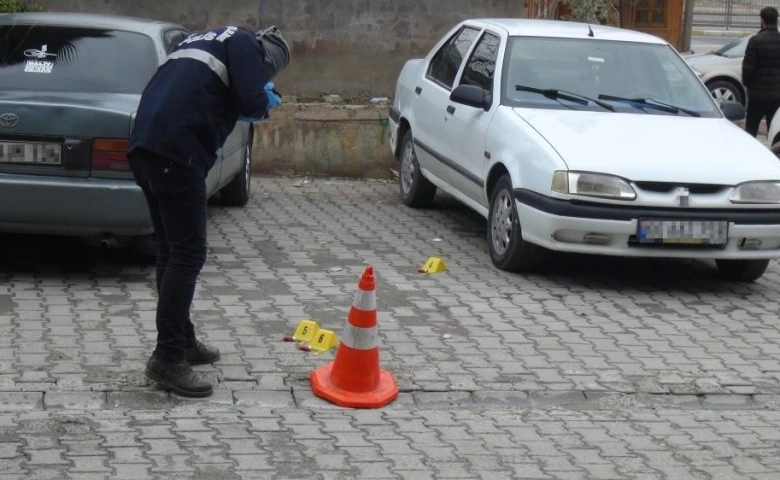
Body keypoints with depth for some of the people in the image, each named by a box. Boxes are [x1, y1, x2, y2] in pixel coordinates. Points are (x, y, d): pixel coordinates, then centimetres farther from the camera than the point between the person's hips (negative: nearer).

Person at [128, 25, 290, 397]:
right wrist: (265, 101, 15)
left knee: (171, 250, 18)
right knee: (188, 253, -6)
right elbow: (252, 102, -6)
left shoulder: (205, 41, 32)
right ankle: (168, 359, -5)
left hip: (145, 146, 9)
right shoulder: (245, 44, 7)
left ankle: (182, 340, 28)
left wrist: (236, 104, 23)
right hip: (175, 152, -9)